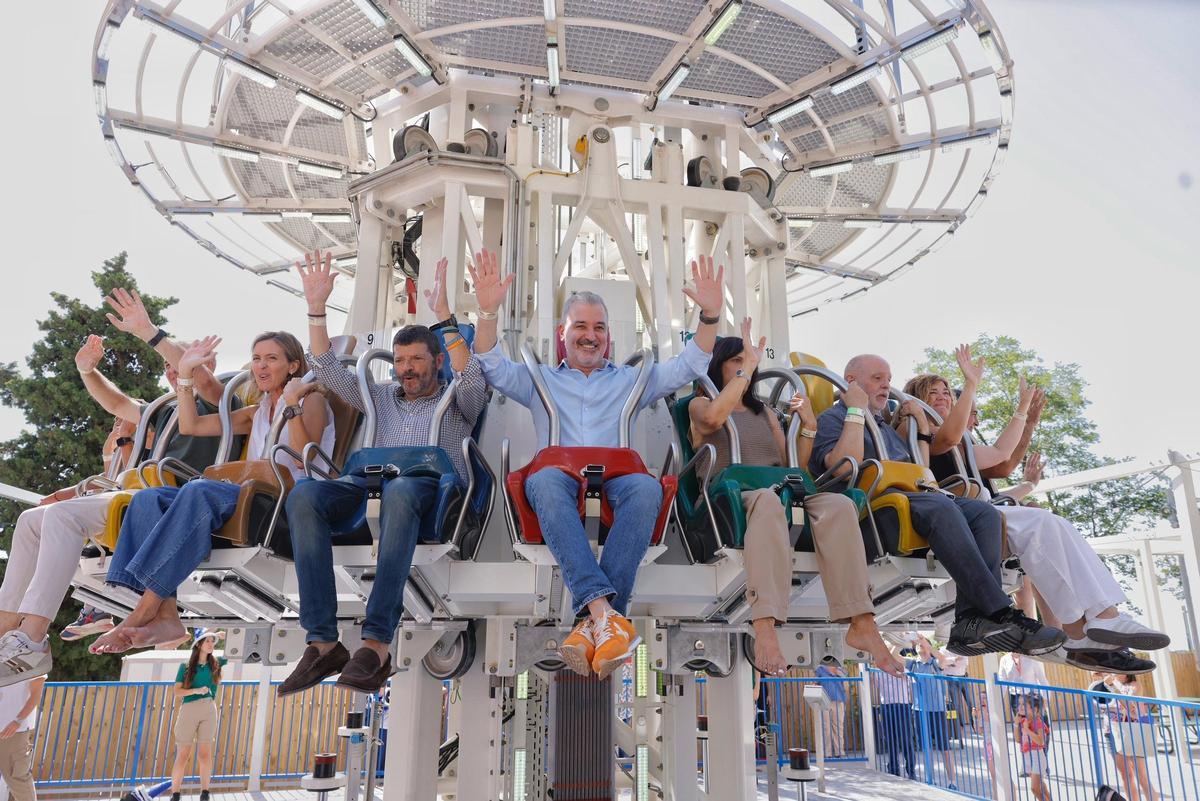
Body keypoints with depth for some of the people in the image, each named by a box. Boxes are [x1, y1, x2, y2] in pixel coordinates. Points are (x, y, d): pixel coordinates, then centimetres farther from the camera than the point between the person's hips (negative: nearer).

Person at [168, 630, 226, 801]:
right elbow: (177, 692, -1)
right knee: (183, 755, 0)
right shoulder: (185, 666, 2)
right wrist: (197, 690, -15)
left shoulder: (216, 663, 8)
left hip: (209, 710, 2)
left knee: (205, 753, 0)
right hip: (189, 710, -2)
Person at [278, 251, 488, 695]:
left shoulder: (456, 402, 20)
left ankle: (377, 642, -44)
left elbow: (472, 378, -4)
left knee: (400, 490, -42)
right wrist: (316, 308, 16)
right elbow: (327, 369, 25)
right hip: (373, 483, 4)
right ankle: (322, 641, -33)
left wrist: (444, 317, -9)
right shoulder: (381, 397, 31)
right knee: (304, 495, -29)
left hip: (431, 487, -4)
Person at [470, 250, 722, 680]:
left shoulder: (631, 380, 29)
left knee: (647, 487, -36)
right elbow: (493, 367, 11)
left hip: (617, 476, 1)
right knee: (545, 480, -38)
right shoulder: (539, 380, 28)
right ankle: (605, 611, -48)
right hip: (559, 472, -1)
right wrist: (488, 312, -6)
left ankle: (592, 623, -41)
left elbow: (689, 366, 19)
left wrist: (710, 317, 2)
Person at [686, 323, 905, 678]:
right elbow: (712, 419, -13)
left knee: (838, 505, -27)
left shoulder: (764, 412, 30)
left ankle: (862, 625, -34)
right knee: (766, 499, -41)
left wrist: (809, 426, 8)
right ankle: (765, 631, -53)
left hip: (779, 492, 5)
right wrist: (749, 365, -8)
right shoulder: (700, 405, 16)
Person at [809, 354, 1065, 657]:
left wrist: (923, 424, 27)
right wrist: (856, 411, -7)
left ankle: (972, 620, -29)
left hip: (912, 496, 8)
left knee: (985, 512, -15)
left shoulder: (885, 426, 35)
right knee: (939, 505, -34)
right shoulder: (832, 418, 9)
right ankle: (1000, 614, -36)